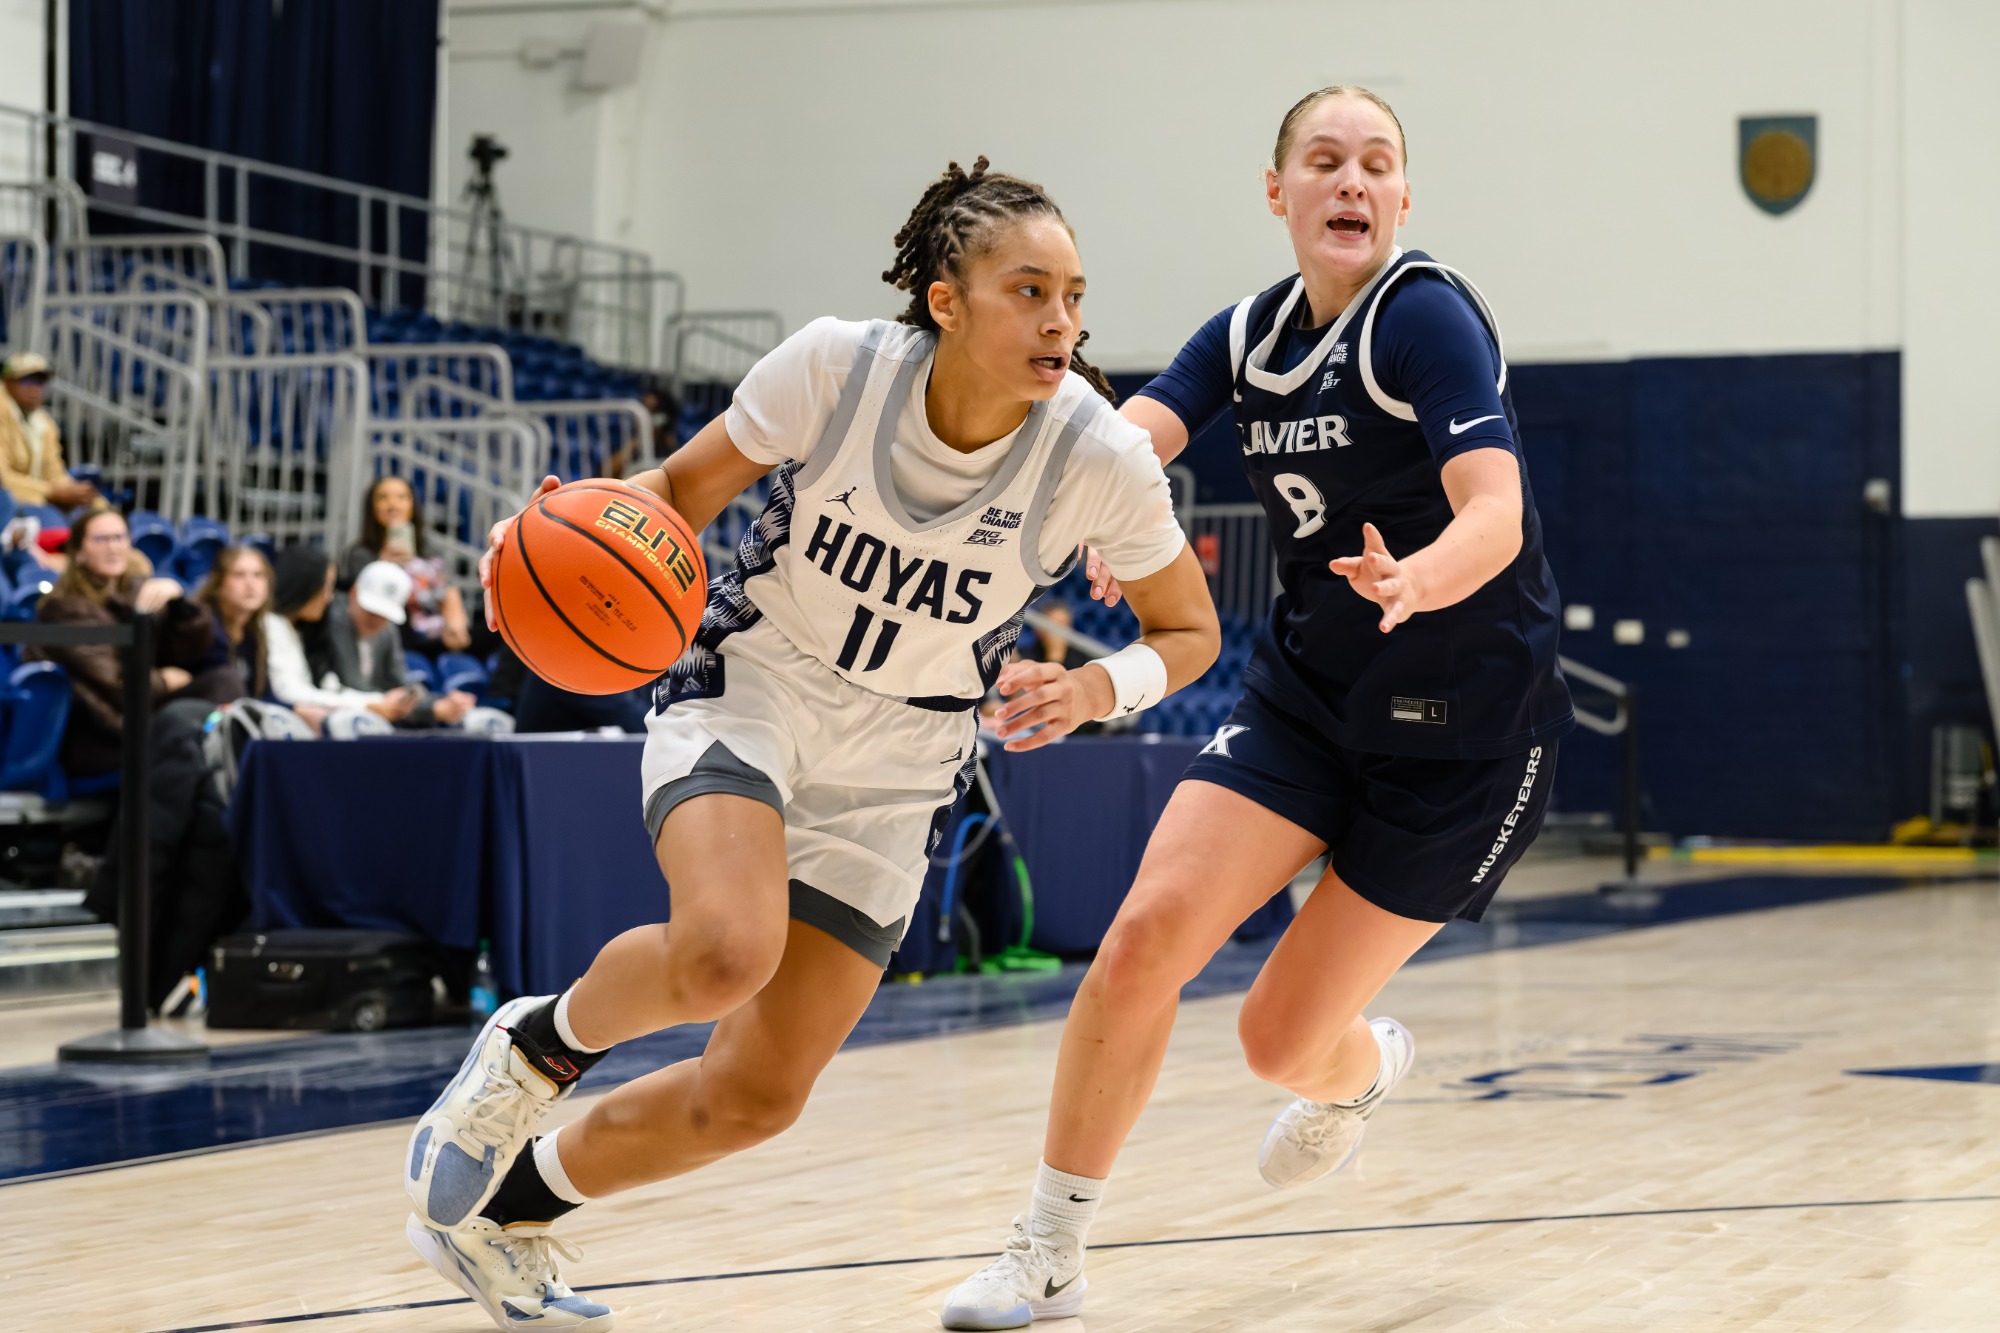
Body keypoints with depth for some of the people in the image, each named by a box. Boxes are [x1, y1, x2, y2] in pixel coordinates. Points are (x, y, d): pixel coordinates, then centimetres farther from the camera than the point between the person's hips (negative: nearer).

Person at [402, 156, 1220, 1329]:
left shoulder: (1100, 459, -18)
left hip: (894, 763, 2)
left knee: (757, 1098, 0)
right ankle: (537, 1045, 0)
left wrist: (1098, 689, -23)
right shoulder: (836, 366, -19)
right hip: (748, 690, -2)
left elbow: (1191, 631, -2)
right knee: (725, 954, -34)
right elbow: (684, 492, -2)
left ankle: (502, 1215, 26)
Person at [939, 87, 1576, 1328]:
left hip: (1468, 725, -5)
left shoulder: (1425, 316, -17)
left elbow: (1496, 516, -30)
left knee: (1283, 1042, -2)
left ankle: (1365, 1067, 38)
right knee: (1148, 934, -16)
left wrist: (1417, 581, -53)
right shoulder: (1249, 334, 2)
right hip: (1307, 696, 5)